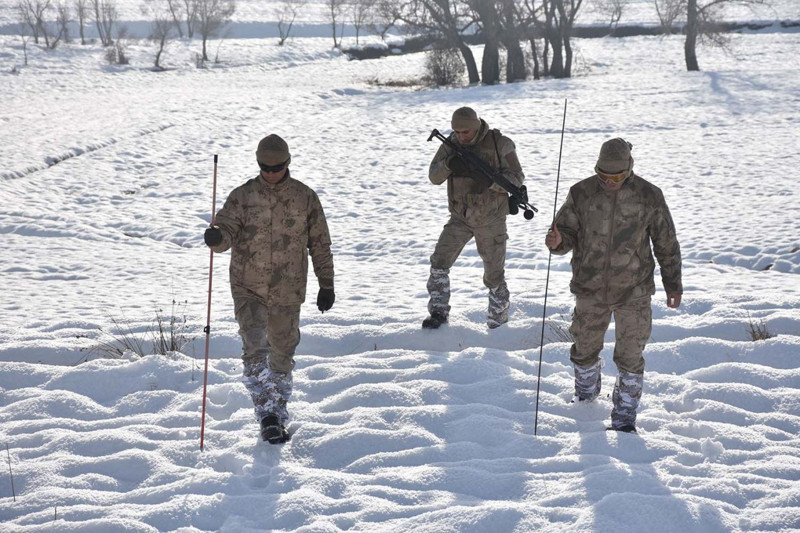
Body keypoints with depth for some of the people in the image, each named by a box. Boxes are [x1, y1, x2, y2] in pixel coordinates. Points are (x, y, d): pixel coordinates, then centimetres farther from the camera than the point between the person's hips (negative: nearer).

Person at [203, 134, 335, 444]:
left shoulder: (305, 198, 1)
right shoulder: (243, 196, -1)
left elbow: (320, 244, 7)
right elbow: (227, 228, -11)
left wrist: (326, 285, 8)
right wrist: (217, 236, -36)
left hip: (288, 292, 1)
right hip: (249, 290, -1)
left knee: (282, 355, 12)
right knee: (255, 349, -17)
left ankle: (278, 417, 25)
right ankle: (267, 414, -16)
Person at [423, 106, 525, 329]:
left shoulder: (500, 144, -13)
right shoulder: (451, 144, -2)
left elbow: (516, 177, -12)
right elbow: (434, 177, -5)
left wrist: (490, 181, -31)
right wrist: (448, 164, -27)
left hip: (490, 218, -3)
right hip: (460, 217, 3)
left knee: (494, 274, 4)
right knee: (439, 262, -7)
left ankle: (498, 320, 19)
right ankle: (438, 312, 5)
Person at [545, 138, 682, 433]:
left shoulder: (649, 196, -7)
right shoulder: (582, 193, -5)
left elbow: (666, 243, 3)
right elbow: (567, 231, 1)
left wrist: (673, 284, 8)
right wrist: (557, 241, -24)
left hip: (633, 292, -1)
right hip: (590, 290, 2)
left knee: (630, 358, 2)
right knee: (585, 349, 15)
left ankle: (624, 418, 17)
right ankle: (585, 398, 42)